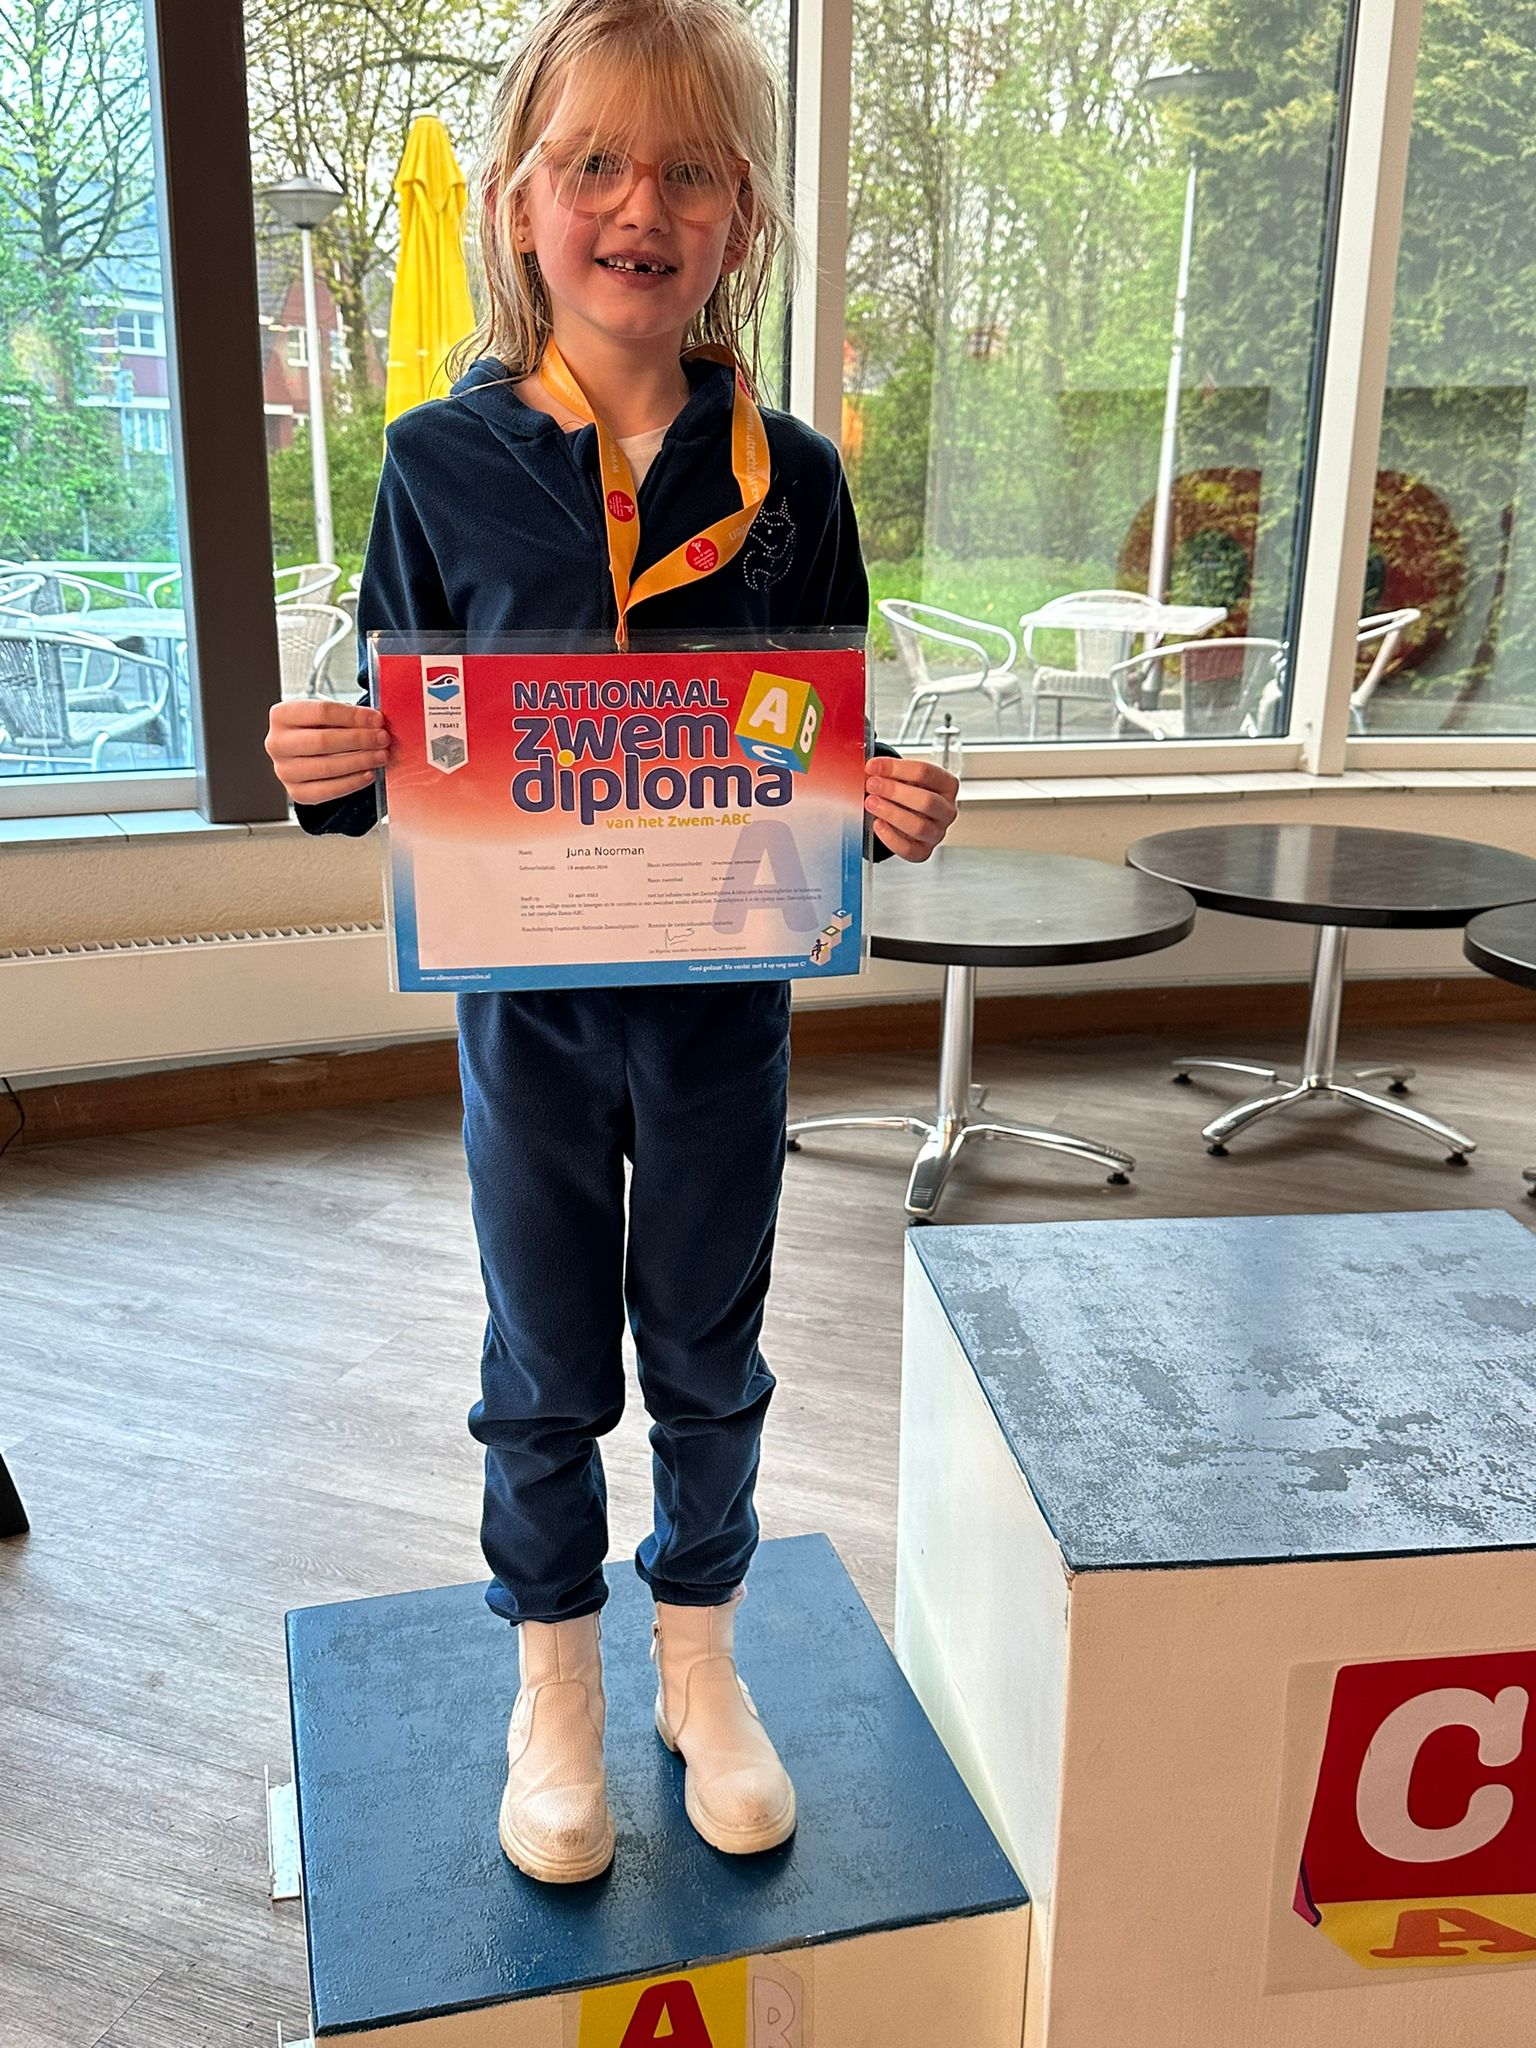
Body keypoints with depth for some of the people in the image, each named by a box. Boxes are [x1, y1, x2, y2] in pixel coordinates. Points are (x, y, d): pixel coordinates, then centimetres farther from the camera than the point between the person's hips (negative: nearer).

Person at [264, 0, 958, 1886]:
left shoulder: (789, 478, -5)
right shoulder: (444, 460, -6)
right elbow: (395, 734, 1)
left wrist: (896, 814, -19)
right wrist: (327, 777, -21)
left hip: (724, 996, 1)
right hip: (527, 999, 0)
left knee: (707, 1358, 17)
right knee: (544, 1374, 15)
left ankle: (698, 1657, 42)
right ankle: (555, 1682, 40)